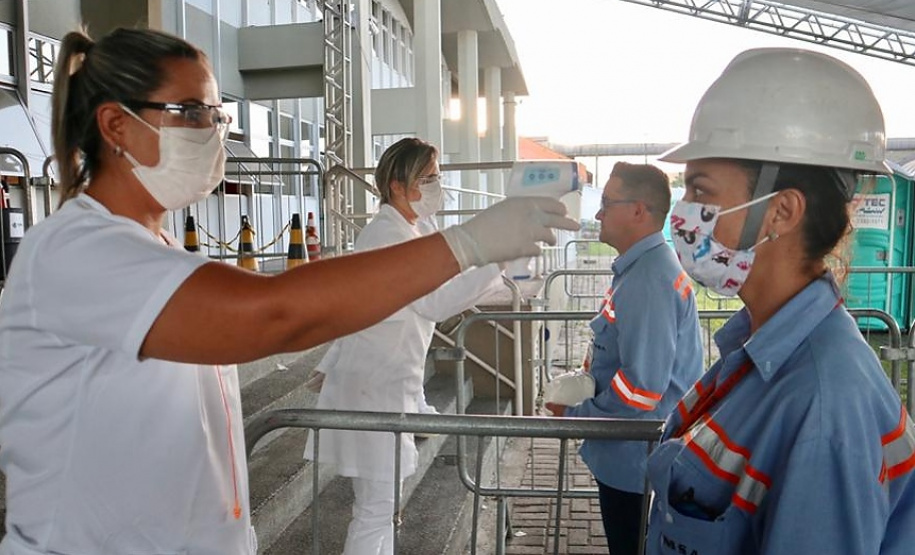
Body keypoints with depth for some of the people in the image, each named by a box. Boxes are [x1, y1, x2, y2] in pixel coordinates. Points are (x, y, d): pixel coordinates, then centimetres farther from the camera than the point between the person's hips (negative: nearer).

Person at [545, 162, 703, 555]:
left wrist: (575, 415, -15)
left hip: (633, 461, -10)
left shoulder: (647, 281, -26)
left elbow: (642, 388, -28)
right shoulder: (643, 266, 6)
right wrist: (587, 376, 6)